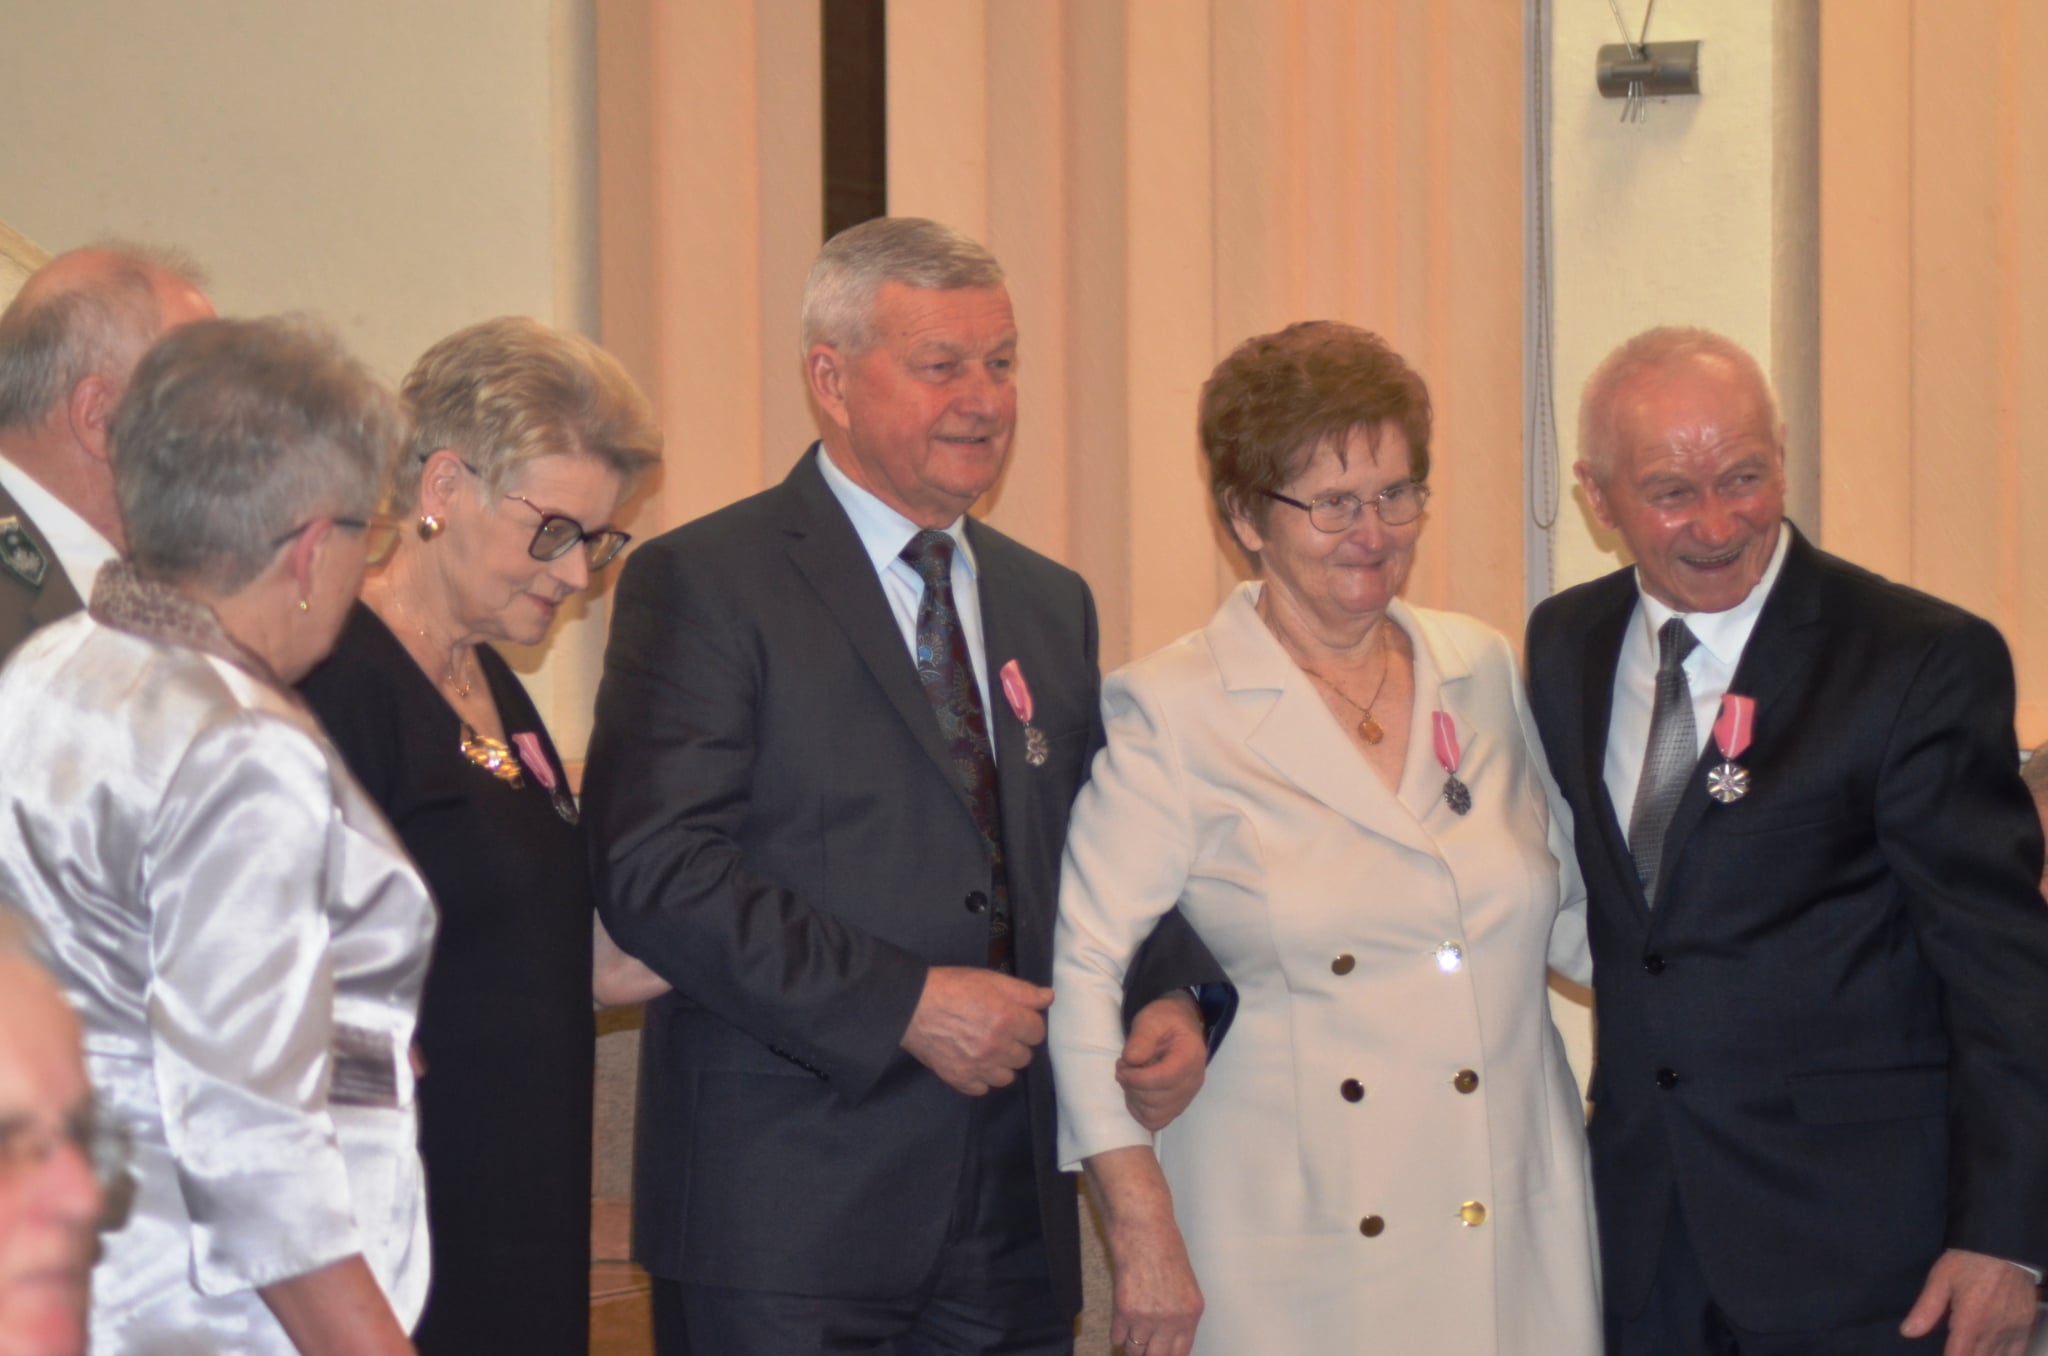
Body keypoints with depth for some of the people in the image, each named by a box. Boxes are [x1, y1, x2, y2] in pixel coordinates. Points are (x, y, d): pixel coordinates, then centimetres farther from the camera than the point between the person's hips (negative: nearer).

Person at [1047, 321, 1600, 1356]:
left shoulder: (1484, 674, 10)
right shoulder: (1169, 714, -5)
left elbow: (1571, 917, 20)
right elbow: (1080, 970, -8)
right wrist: (1143, 1237, -13)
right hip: (1293, 1261, -4)